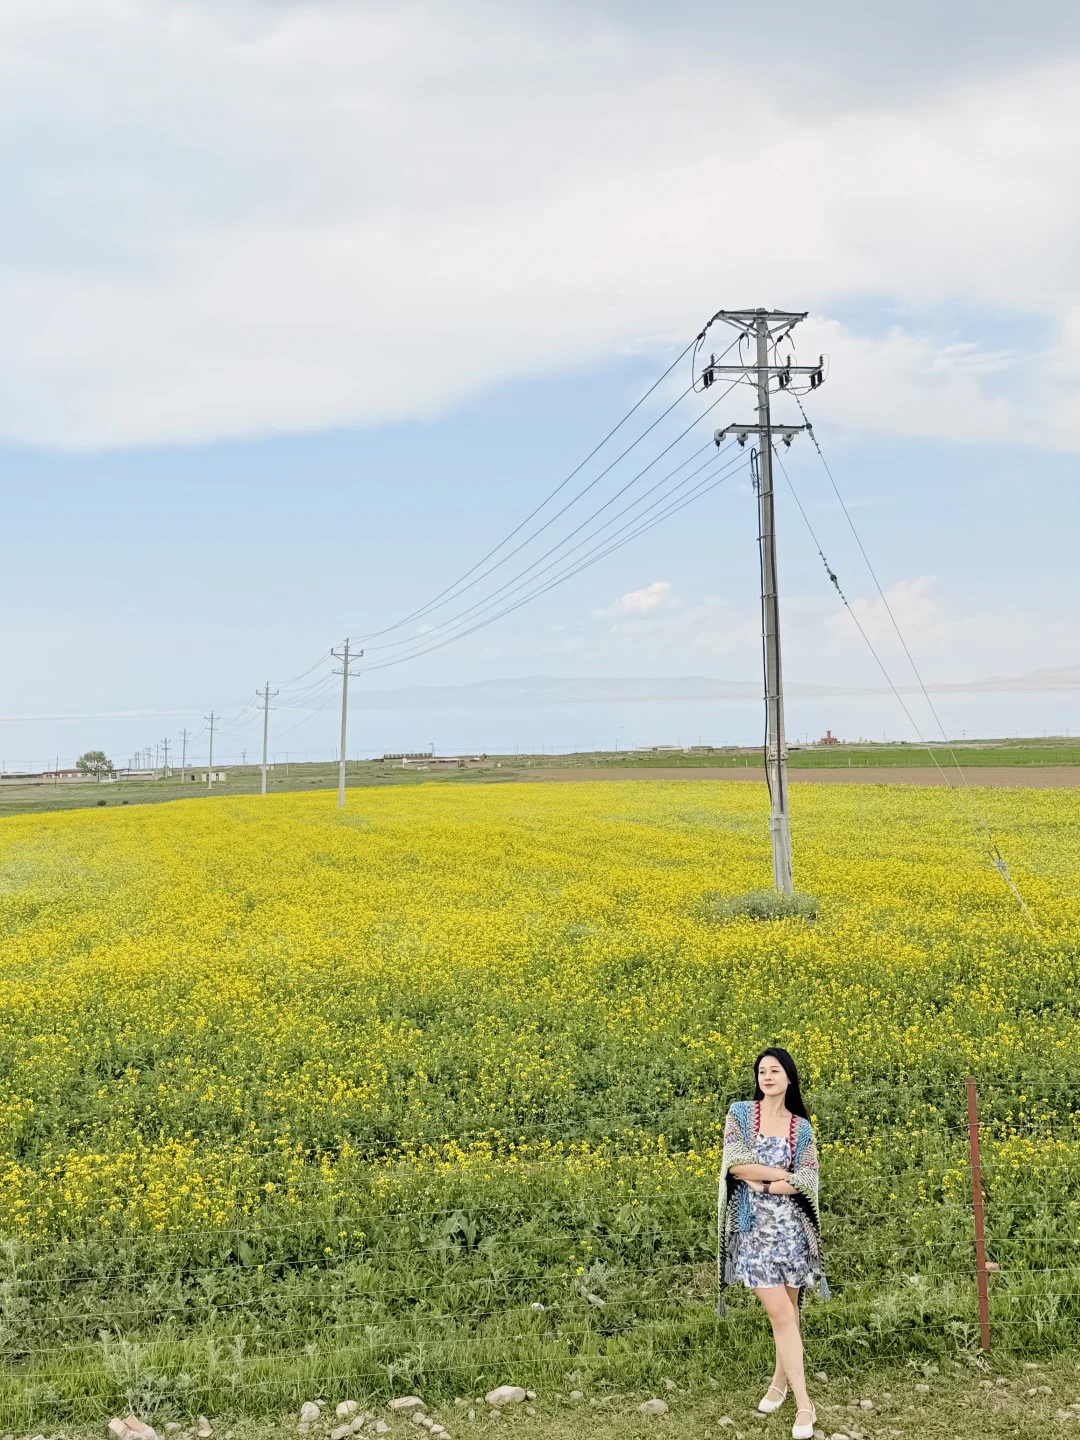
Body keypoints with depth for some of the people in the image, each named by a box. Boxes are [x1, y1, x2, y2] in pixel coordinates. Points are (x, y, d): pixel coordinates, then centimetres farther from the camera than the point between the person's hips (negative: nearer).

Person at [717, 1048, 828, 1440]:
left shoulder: (802, 1127, 5)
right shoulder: (740, 1112, 1)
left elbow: (808, 1182, -4)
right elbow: (735, 1164, -11)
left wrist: (760, 1180, -12)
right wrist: (783, 1174, -9)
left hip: (789, 1224, 2)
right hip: (753, 1226, -2)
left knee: (789, 1309, 8)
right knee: (779, 1312, -6)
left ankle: (780, 1378, 31)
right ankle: (803, 1403, 1)